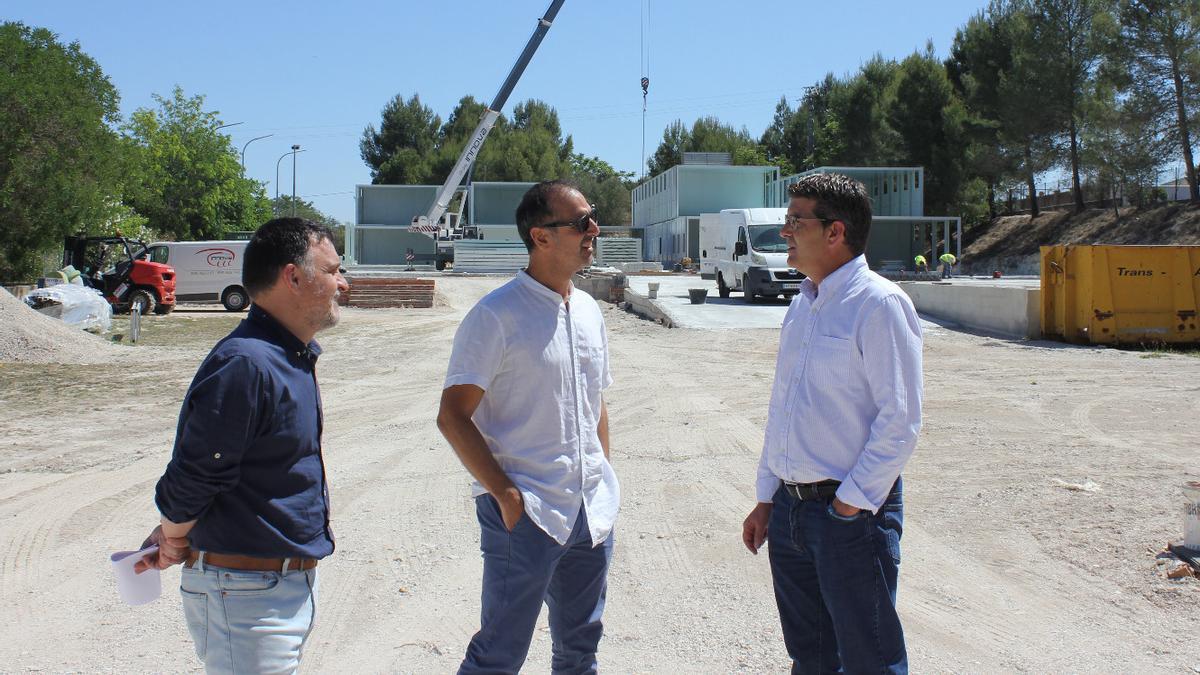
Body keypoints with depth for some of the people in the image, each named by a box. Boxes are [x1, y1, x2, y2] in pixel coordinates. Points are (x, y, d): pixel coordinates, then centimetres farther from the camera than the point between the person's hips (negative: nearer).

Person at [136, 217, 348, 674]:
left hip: (293, 582, 9)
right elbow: (193, 476, -19)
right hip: (248, 596, -9)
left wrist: (175, 531, 12)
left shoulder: (294, 358, 9)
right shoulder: (246, 365, -24)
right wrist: (176, 543, -1)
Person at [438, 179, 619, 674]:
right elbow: (453, 416, -14)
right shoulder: (497, 315, -12)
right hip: (525, 516, -7)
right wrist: (507, 496, -18)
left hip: (592, 514, 7)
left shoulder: (588, 311, 10)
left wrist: (603, 483, 14)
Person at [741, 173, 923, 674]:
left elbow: (900, 421, -17)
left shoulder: (879, 304, -14)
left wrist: (849, 505, -16)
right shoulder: (801, 305, 11)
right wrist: (766, 499, 15)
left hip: (851, 513, -8)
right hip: (789, 509, 8)